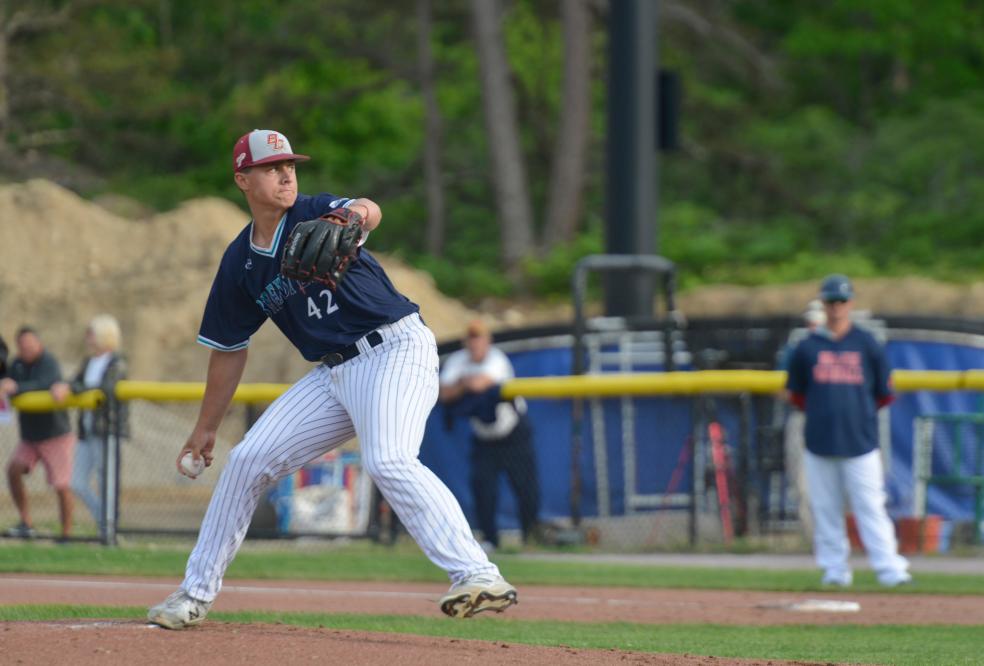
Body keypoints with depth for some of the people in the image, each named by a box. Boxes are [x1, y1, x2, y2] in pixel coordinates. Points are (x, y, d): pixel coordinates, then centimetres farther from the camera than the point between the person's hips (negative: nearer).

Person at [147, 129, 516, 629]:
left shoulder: (315, 215, -9)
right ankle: (196, 593, 17)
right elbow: (229, 349, 17)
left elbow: (369, 211, -34)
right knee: (248, 460, 4)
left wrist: (355, 215, -59)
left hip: (397, 349, -7)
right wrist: (205, 428, 18)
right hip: (334, 372, 7)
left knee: (387, 460, -29)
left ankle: (477, 575, -36)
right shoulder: (240, 262, 8)